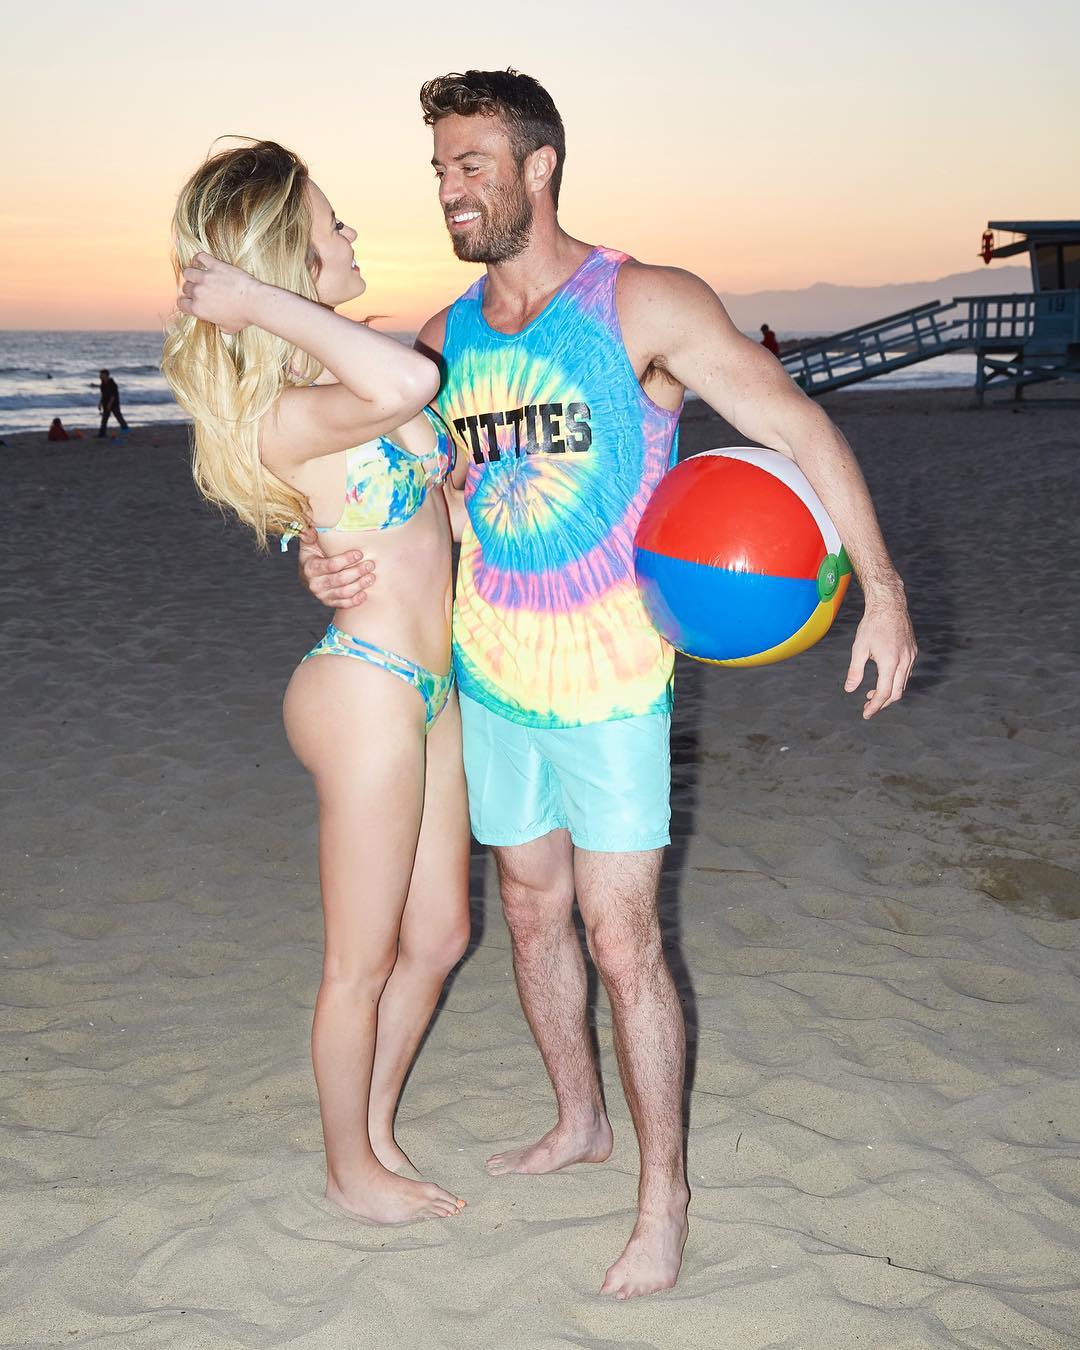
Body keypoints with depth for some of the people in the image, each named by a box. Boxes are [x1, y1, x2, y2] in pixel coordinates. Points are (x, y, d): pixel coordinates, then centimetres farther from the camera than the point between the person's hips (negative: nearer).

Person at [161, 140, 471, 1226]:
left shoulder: (332, 375, 5)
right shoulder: (283, 414, -23)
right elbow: (407, 383, -43)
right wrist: (260, 303, -33)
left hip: (426, 688, 9)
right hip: (367, 692, -9)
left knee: (437, 935, 20)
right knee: (363, 963, 10)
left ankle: (375, 1129, 40)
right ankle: (350, 1167, 33)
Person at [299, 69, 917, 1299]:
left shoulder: (644, 306, -11)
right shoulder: (445, 340, 4)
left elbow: (797, 425, -8)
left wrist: (880, 586, -12)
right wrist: (327, 553, -8)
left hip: (609, 682, -5)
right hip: (492, 676, 6)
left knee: (621, 938, -3)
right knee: (533, 915, 17)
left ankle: (664, 1192, 16)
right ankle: (579, 1121, 39)